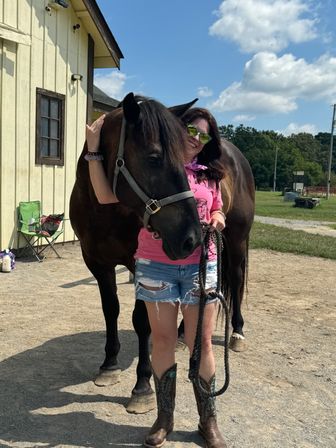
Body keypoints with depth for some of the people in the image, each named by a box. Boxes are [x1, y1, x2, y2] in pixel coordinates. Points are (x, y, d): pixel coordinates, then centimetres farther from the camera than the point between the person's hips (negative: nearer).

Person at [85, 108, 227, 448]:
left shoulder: (209, 174, 6)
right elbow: (106, 197, -9)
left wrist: (218, 220, -3)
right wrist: (93, 149, -17)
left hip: (202, 265, 2)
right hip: (155, 265, -1)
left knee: (201, 343, 7)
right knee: (162, 342, 9)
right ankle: (164, 418, 28)